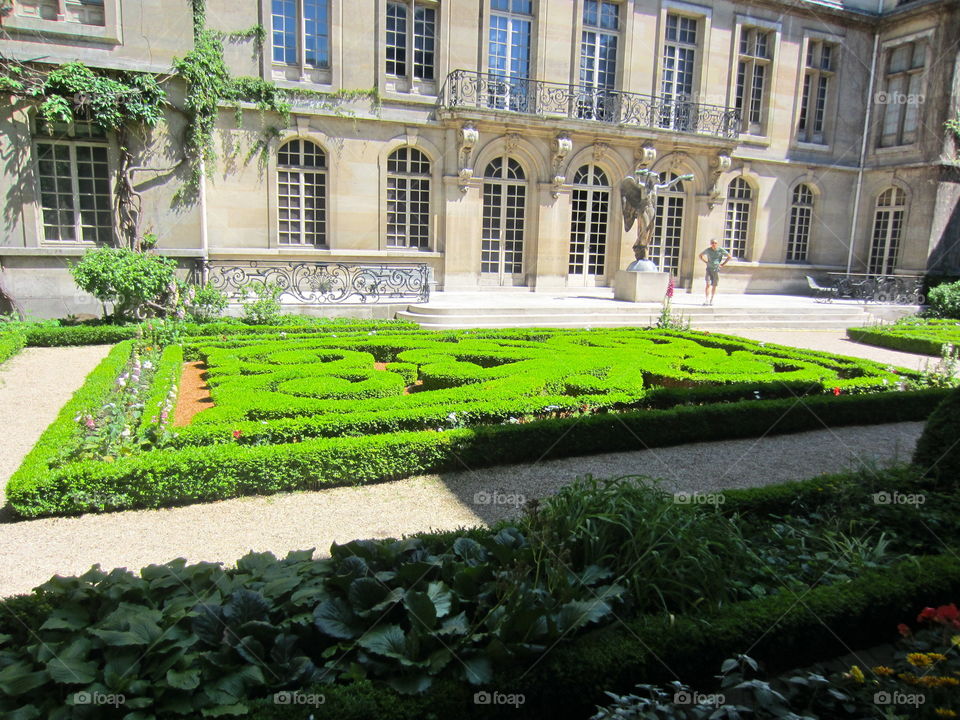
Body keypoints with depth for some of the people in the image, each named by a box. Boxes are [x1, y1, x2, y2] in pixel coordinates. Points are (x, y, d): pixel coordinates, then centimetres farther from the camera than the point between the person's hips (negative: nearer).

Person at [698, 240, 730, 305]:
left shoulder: (721, 250, -3)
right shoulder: (708, 250, 0)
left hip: (716, 269, 0)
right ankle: (706, 300, -14)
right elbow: (701, 255, 16)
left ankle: (711, 300, 17)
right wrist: (706, 262, 8)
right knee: (708, 284, -11)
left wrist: (722, 264, 2)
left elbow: (729, 256, 6)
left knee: (714, 285, 5)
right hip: (709, 269, 0)